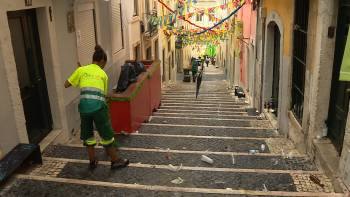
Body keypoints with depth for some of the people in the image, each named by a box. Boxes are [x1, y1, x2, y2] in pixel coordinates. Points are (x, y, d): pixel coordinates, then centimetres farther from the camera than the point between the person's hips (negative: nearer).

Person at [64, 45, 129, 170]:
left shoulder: (81, 70, 11)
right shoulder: (103, 74, 12)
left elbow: (67, 85, 12)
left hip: (84, 107, 2)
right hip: (98, 106, -1)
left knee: (87, 134, 19)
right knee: (106, 133, 12)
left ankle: (92, 161, 31)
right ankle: (115, 160, 24)